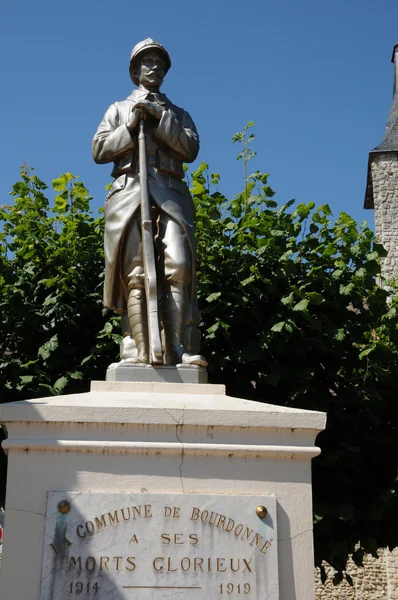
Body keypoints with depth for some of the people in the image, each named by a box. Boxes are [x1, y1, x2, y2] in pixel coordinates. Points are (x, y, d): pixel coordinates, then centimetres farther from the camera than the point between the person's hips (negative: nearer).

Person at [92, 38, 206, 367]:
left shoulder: (178, 114, 27)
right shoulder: (119, 109, 26)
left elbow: (190, 150, 8)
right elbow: (99, 150, 13)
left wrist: (160, 116, 0)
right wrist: (130, 127, 0)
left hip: (171, 192, 1)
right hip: (129, 190, 0)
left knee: (178, 267, -19)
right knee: (135, 272, -13)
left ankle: (177, 349, -23)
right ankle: (140, 349, -18)